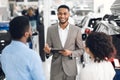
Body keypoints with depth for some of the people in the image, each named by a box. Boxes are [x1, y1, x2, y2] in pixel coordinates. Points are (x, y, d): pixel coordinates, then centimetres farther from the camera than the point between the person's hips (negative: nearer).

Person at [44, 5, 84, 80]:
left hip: (70, 69, 0)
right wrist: (48, 51, -17)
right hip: (56, 70, 1)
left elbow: (81, 50, 2)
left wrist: (71, 53, -15)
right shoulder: (51, 29, 0)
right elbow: (49, 50, 5)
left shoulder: (76, 30, -3)